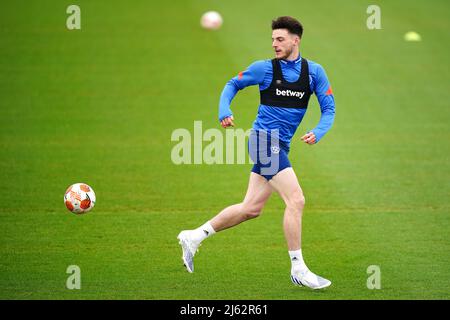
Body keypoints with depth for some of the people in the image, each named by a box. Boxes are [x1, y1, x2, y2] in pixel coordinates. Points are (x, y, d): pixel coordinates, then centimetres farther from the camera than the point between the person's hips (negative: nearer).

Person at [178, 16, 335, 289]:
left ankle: (194, 237, 23)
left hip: (279, 145, 5)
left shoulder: (314, 72, 4)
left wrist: (318, 132, -16)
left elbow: (329, 109, 4)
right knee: (296, 200, -16)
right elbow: (233, 84, 11)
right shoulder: (265, 68, -3)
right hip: (265, 139, -5)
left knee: (252, 208, 10)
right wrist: (224, 110, -7)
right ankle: (298, 269, -10)